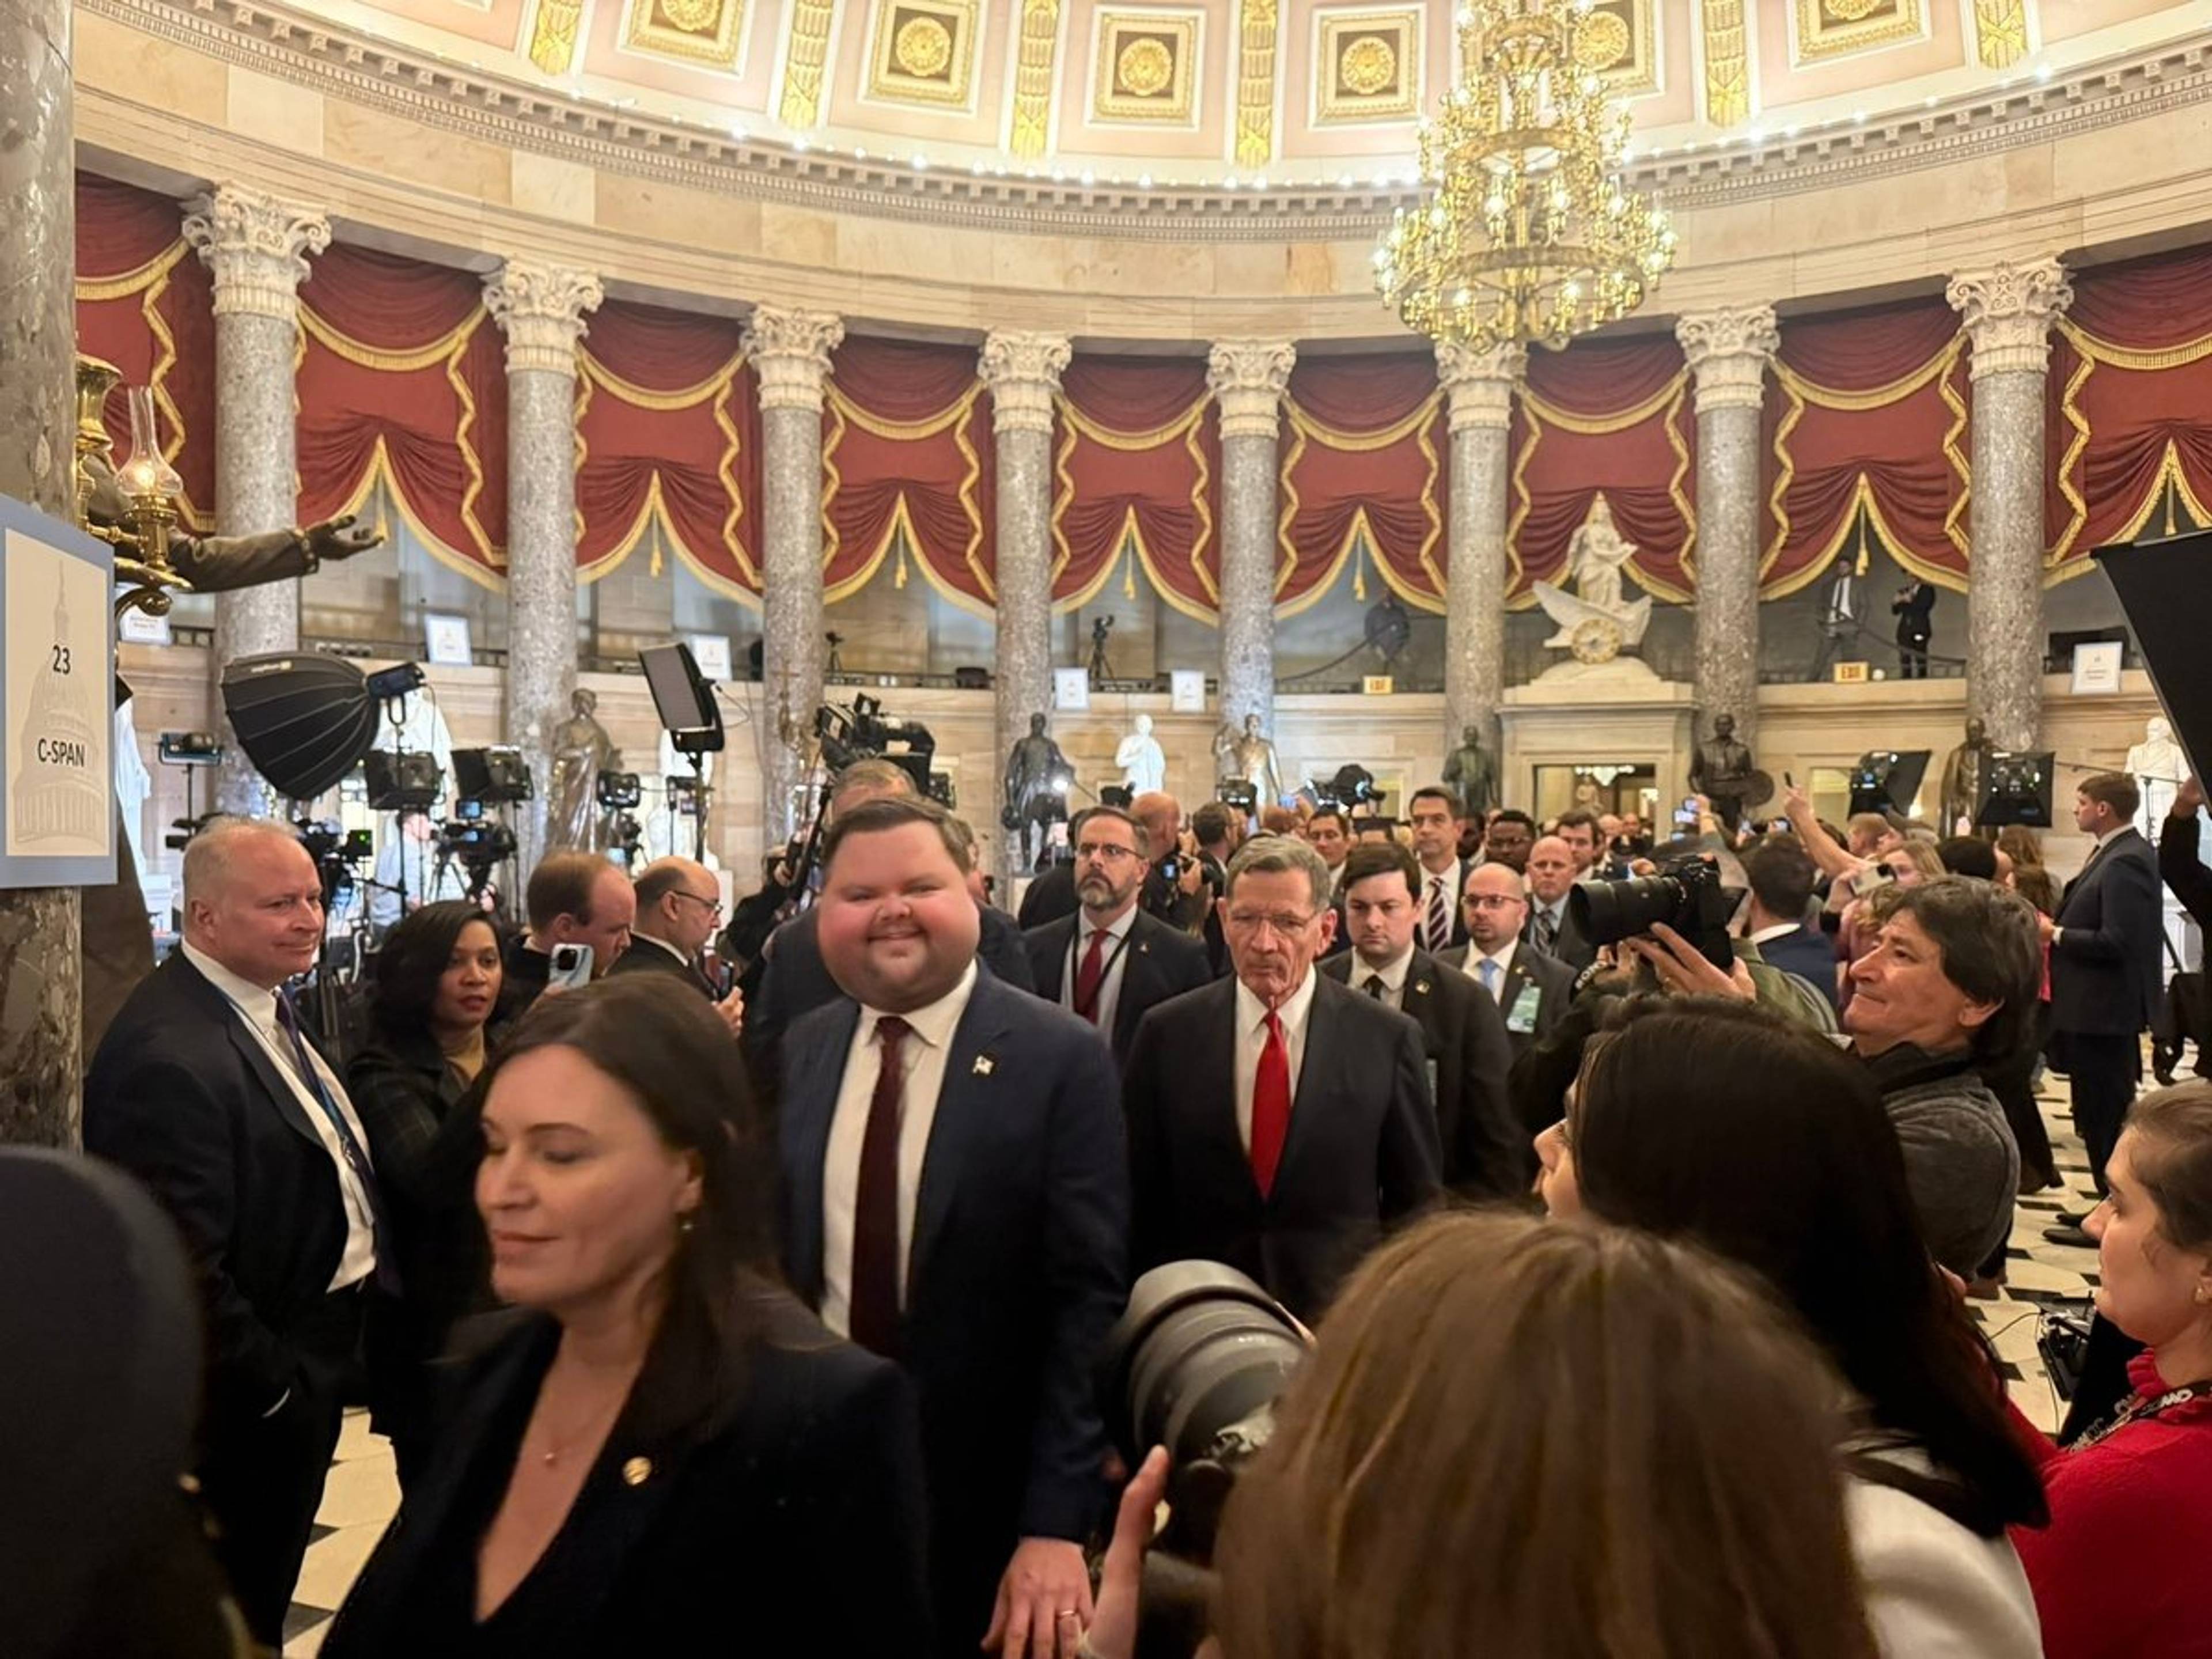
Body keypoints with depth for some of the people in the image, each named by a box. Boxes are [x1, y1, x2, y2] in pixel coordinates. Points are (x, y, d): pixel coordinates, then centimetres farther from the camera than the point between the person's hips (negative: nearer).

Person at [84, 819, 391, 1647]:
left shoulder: (268, 1004, 4)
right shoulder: (170, 1052, -29)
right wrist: (270, 1385, -18)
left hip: (314, 1343, 9)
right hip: (257, 1384, -9)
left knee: (271, 1573, 26)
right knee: (239, 1613, 12)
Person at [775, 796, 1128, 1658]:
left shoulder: (1060, 1058, -14)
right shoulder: (797, 1054, 1)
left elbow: (1089, 1297, -17)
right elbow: (768, 1260, 7)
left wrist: (1057, 1522, -20)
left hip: (987, 1496, -4)